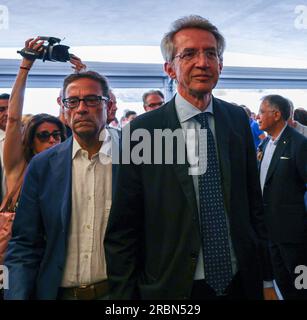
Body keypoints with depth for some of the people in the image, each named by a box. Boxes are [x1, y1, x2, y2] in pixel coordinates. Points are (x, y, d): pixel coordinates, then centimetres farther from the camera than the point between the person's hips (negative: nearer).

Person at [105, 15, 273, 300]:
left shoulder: (238, 120, 1)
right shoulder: (142, 131, -12)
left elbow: (254, 203, 6)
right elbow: (122, 230, -8)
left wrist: (266, 277, 7)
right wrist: (124, 295, -7)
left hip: (242, 284, 4)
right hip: (173, 288, -3)